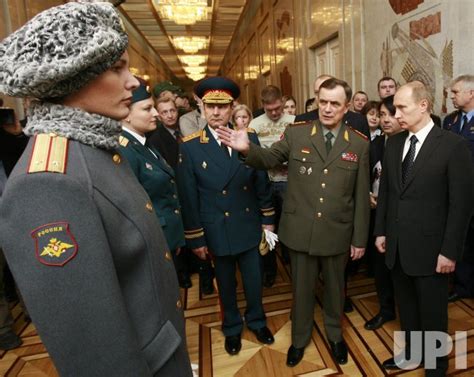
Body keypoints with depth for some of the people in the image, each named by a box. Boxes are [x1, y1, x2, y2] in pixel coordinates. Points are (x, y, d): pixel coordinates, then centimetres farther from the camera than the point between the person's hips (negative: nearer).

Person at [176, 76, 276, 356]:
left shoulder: (249, 137, -4)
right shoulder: (190, 146, -11)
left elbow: (262, 181, 2)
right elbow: (188, 197, -8)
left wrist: (268, 219, 5)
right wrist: (196, 238, -5)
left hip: (250, 226, 2)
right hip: (217, 231, -1)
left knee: (254, 279, 18)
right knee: (226, 283, 18)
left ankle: (257, 321, 46)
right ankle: (232, 327, 45)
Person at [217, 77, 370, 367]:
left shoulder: (360, 143, -3)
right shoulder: (296, 133, -5)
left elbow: (361, 195, 0)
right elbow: (269, 159, 4)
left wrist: (360, 238, 3)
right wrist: (247, 149, -19)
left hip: (337, 233, 1)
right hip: (300, 231, 0)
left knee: (335, 286, 22)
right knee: (302, 288, 18)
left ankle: (335, 335, 50)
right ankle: (300, 338, 44)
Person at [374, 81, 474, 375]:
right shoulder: (393, 143, 4)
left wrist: (450, 251, -13)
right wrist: (381, 231, 8)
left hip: (429, 247, -4)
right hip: (397, 244, 5)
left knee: (432, 311, 14)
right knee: (406, 305, 20)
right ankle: (411, 351, 43)